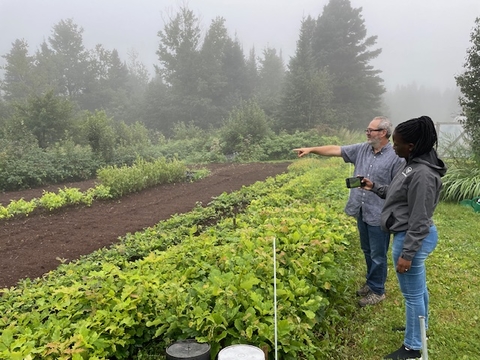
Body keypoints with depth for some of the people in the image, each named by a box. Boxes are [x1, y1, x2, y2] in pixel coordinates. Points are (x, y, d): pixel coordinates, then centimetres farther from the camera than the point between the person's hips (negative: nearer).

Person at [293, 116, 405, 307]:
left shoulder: (396, 157, -14)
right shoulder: (362, 149, 3)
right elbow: (335, 150, 3)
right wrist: (311, 149, -2)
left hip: (379, 215, -6)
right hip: (362, 212, 6)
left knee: (377, 255, 7)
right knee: (367, 251, 20)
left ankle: (377, 290, 24)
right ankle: (371, 282, 38)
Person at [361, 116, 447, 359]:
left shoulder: (423, 174, -27)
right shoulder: (415, 165, 4)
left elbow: (419, 221, -25)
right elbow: (400, 196, 16)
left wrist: (406, 254, -20)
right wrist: (375, 187, 13)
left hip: (412, 239, -10)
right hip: (411, 237, 10)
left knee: (412, 293, 6)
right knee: (418, 288, 26)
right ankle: (420, 327, 46)